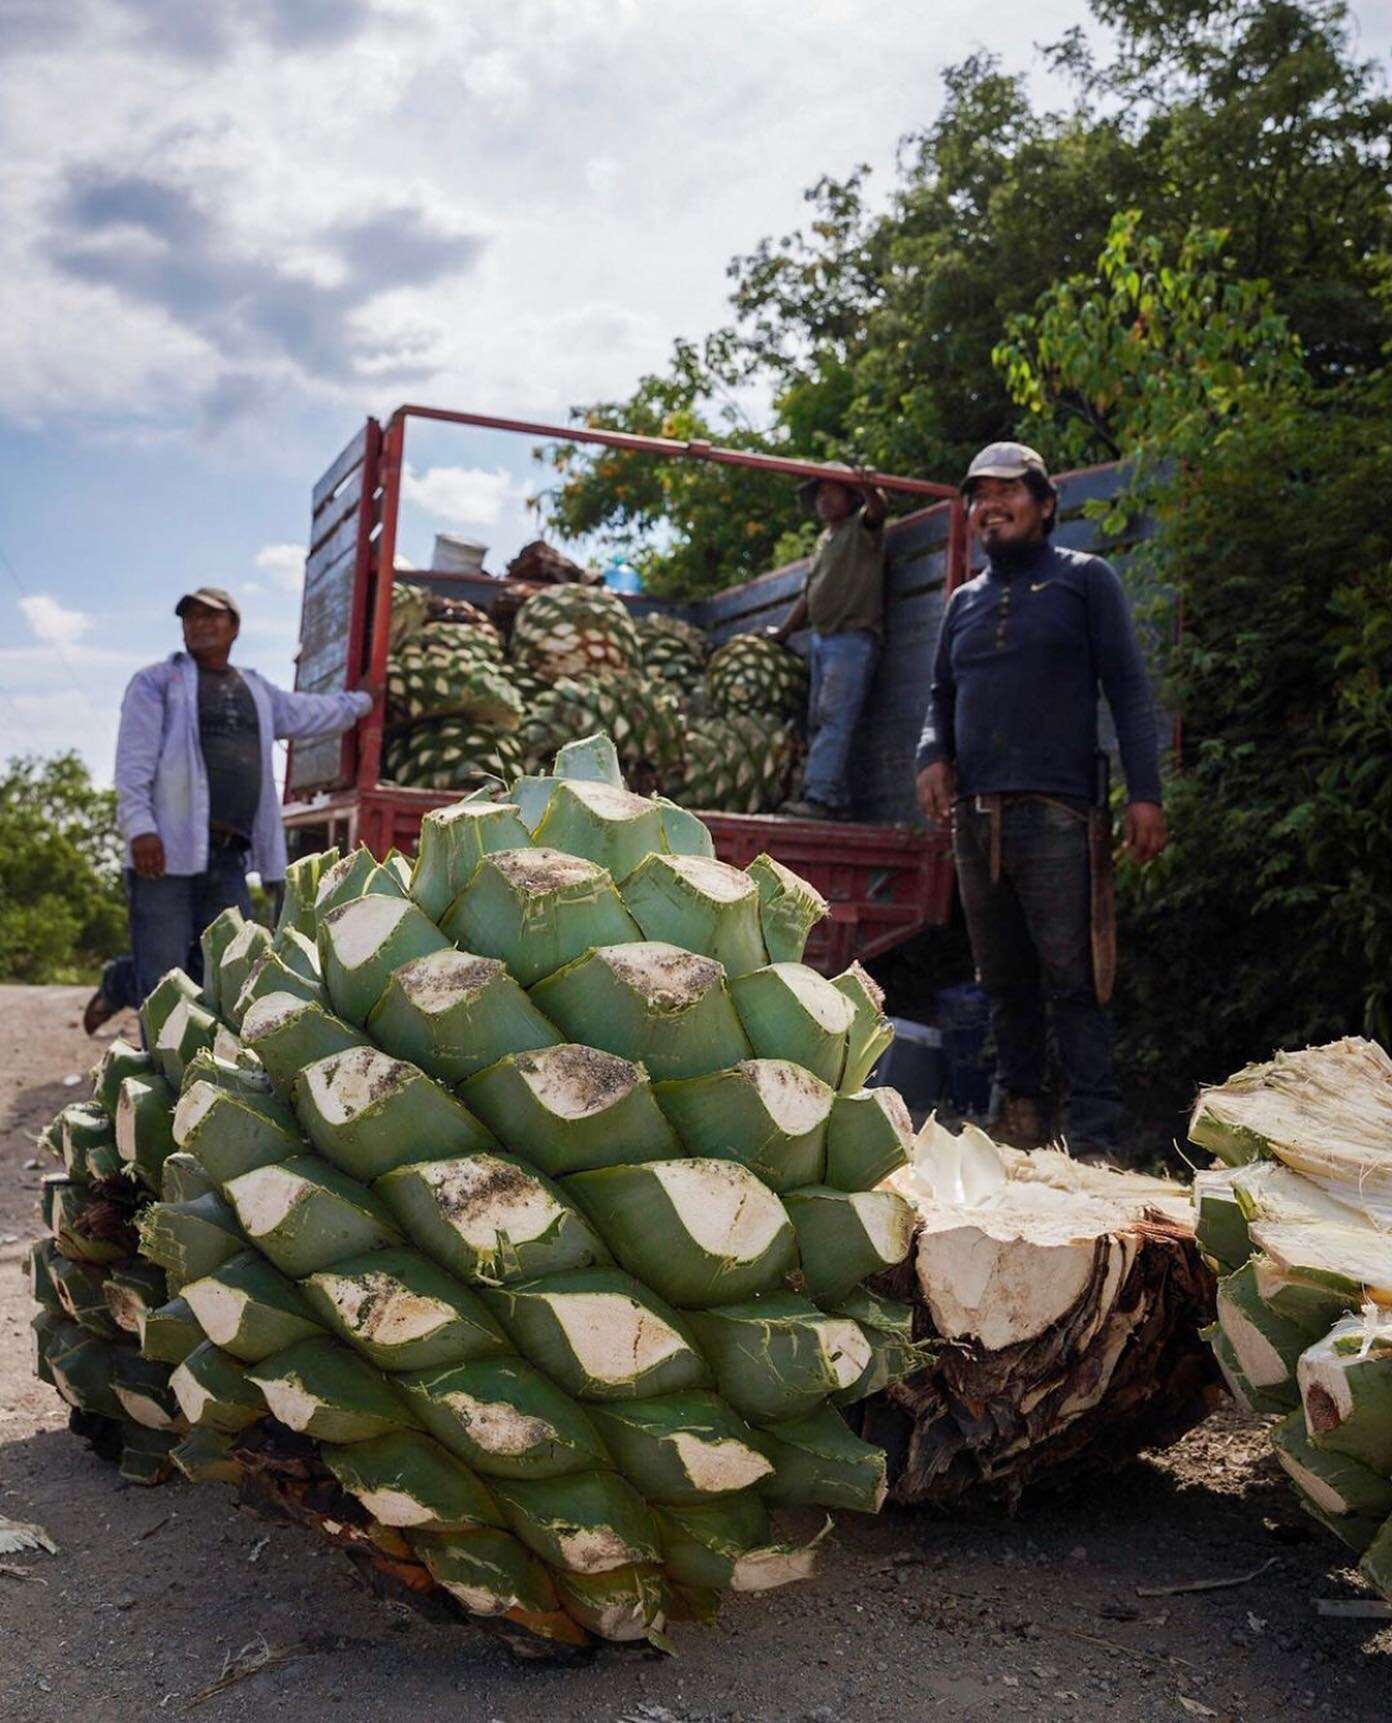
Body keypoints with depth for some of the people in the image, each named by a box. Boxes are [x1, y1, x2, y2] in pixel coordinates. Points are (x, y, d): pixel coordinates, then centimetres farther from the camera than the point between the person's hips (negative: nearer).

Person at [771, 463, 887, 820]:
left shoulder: (861, 528, 1)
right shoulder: (824, 541, 23)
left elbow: (877, 508, -22)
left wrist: (863, 484, -42)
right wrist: (783, 631, 30)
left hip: (853, 638, -9)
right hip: (821, 639, 9)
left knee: (834, 718, -17)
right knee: (818, 721, 3)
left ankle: (821, 795, -25)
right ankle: (836, 800, 3)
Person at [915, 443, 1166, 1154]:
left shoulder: (1084, 580, 5)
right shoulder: (964, 602, 20)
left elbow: (1127, 690, 0)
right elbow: (943, 697, 24)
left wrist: (1145, 793, -10)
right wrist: (932, 755, 2)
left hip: (1056, 814, -5)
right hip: (975, 816, 6)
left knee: (1071, 981, -9)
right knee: (1004, 981, 10)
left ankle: (1093, 1140, -7)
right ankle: (1019, 1112, 20)